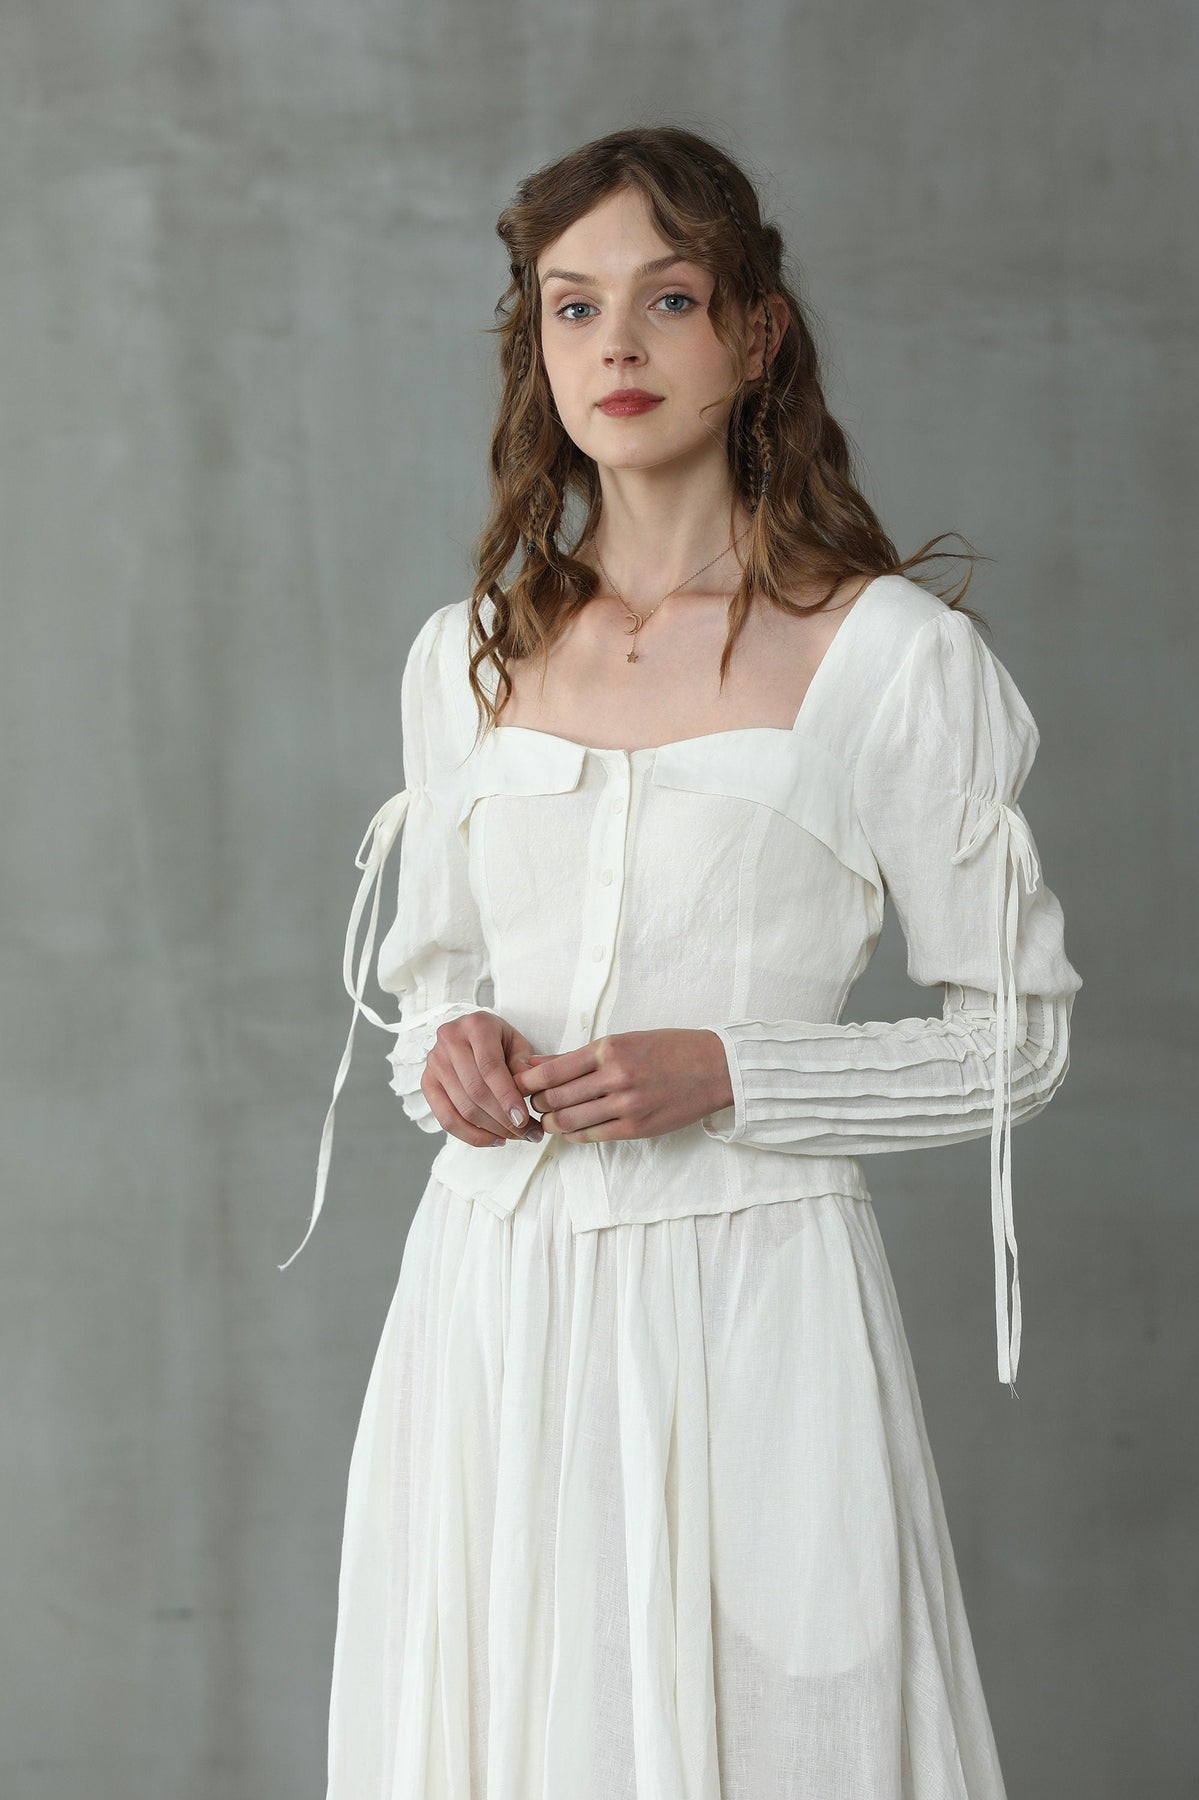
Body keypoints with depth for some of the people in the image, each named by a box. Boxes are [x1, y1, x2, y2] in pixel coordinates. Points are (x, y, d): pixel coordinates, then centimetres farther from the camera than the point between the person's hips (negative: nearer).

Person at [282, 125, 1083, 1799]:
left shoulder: (895, 654, -4)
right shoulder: (464, 658, 9)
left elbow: (1014, 1037, -1)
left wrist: (725, 1073, -14)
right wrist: (448, 1053, -2)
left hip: (745, 1297, -4)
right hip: (491, 1299, 4)